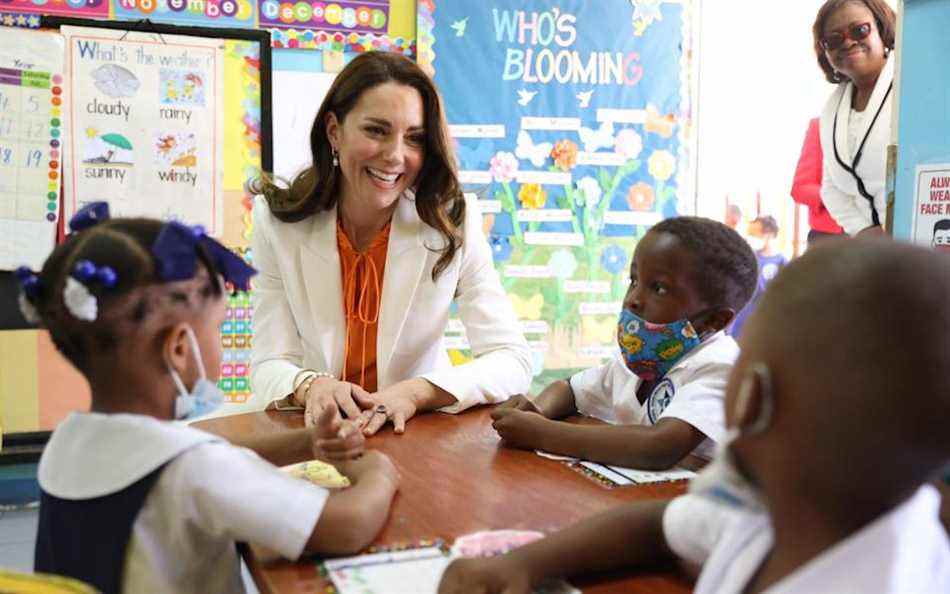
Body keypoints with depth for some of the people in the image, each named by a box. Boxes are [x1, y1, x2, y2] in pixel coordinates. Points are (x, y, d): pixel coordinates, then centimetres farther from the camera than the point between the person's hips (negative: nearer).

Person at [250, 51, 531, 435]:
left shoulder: (453, 221, -9)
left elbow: (514, 361, -11)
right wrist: (310, 386, -27)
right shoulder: (277, 220, -5)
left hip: (422, 433, 0)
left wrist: (417, 392, -26)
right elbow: (269, 365, -5)